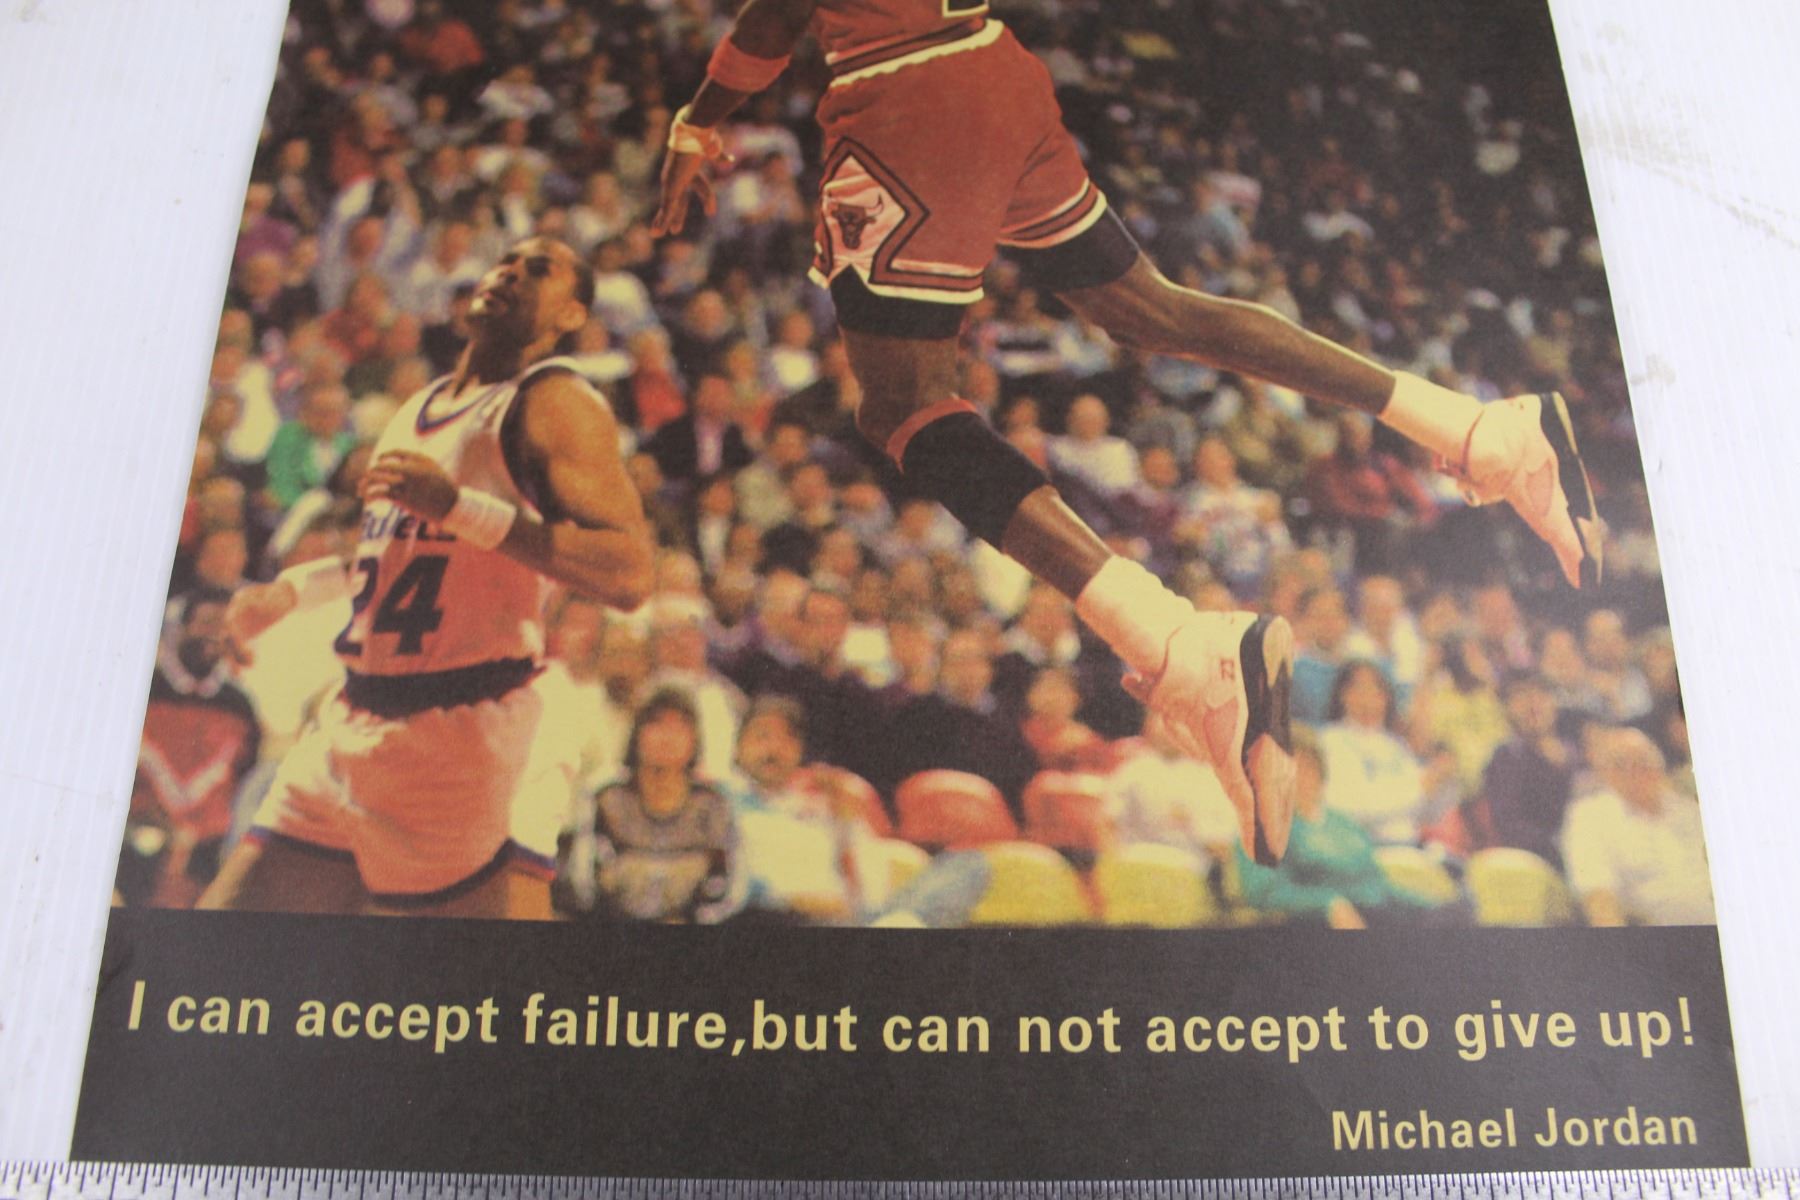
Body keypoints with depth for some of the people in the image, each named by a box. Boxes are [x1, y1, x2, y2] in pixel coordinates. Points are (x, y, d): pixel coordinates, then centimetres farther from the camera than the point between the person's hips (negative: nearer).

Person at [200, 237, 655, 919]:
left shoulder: (555, 403, -9)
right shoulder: (419, 409, 18)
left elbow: (630, 575, -23)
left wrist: (458, 505, -25)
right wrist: (289, 591, 24)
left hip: (471, 737, -8)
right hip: (352, 727, 8)